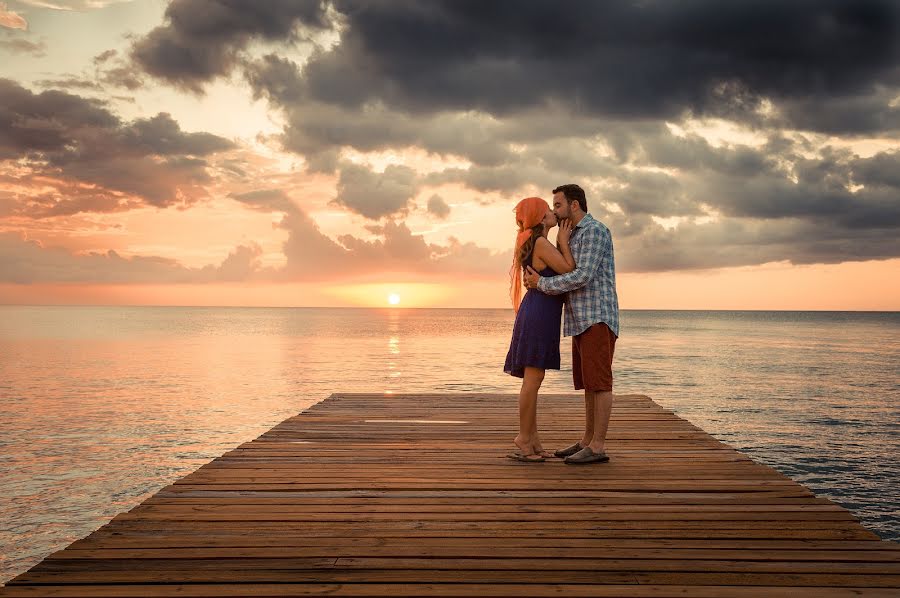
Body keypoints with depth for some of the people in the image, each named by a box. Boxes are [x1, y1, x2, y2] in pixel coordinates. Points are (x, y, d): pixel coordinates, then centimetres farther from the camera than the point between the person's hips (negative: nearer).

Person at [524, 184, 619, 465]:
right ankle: (587, 441, 18)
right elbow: (570, 279, 20)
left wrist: (542, 283, -10)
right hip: (582, 321, 10)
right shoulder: (575, 237, 22)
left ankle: (598, 447, -7)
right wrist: (538, 281, 3)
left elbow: (583, 277, -19)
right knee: (589, 382, 12)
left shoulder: (595, 230, -10)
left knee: (599, 381, -9)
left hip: (598, 319, -10)